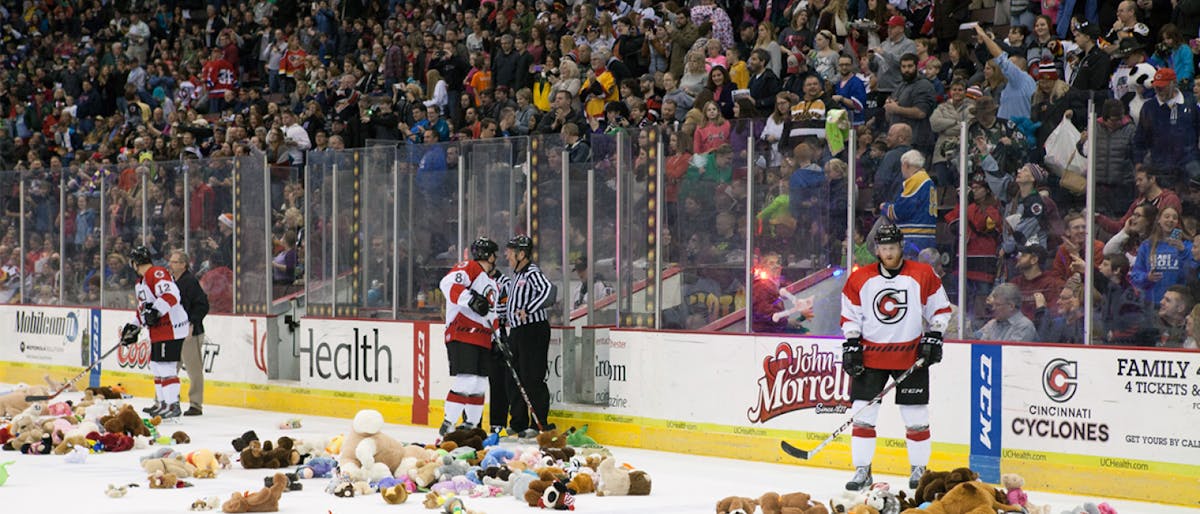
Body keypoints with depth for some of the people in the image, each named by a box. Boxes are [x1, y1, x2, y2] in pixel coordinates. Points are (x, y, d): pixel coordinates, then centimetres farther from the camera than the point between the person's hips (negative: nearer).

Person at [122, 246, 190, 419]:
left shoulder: (157, 273, -15)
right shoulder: (141, 282, 21)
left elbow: (170, 294, -28)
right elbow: (143, 308, 30)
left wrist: (156, 311, -35)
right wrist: (133, 326, 25)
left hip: (171, 327, -11)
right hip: (158, 330, 11)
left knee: (165, 366, -13)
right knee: (156, 365, 17)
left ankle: (173, 406, -12)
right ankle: (162, 403, 28)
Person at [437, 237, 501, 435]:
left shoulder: (491, 283, 26)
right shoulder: (469, 268, -4)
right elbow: (448, 284, -23)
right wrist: (471, 299, -30)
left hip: (483, 340, 10)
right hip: (462, 335, -10)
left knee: (480, 385, 9)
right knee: (466, 381, -17)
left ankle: (470, 424, 18)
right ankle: (448, 424, -12)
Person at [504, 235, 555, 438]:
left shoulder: (532, 273, -13)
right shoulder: (517, 274, 17)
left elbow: (547, 291, -29)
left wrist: (528, 310, -28)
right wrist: (511, 319, 22)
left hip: (534, 331, -10)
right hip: (517, 331, 10)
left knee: (532, 378, -9)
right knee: (514, 378, 12)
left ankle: (540, 425, -5)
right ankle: (519, 423, 20)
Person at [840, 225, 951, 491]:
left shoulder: (923, 275, -3)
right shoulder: (859, 279, 0)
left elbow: (940, 308, 4)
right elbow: (850, 315, 6)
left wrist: (933, 338, -3)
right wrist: (851, 346, -2)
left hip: (911, 355, -1)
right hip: (870, 355, 1)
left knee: (916, 416, 4)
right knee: (863, 413, -3)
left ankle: (919, 469, 19)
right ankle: (862, 471, 5)